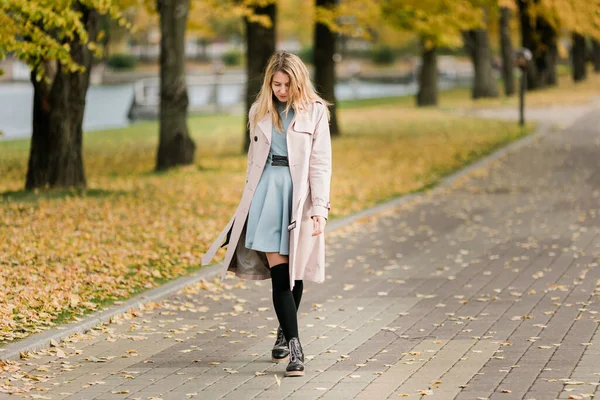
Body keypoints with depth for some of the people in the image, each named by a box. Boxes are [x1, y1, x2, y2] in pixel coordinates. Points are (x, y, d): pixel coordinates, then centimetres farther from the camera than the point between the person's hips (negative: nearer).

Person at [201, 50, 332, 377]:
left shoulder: (314, 111, -1)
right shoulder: (259, 111, 10)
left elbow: (321, 163, -4)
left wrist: (320, 207, -12)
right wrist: (249, 199, 18)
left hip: (299, 193, -2)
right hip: (266, 190, 2)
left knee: (293, 270, 4)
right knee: (277, 269, -7)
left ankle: (285, 332, 26)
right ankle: (294, 346, -9)